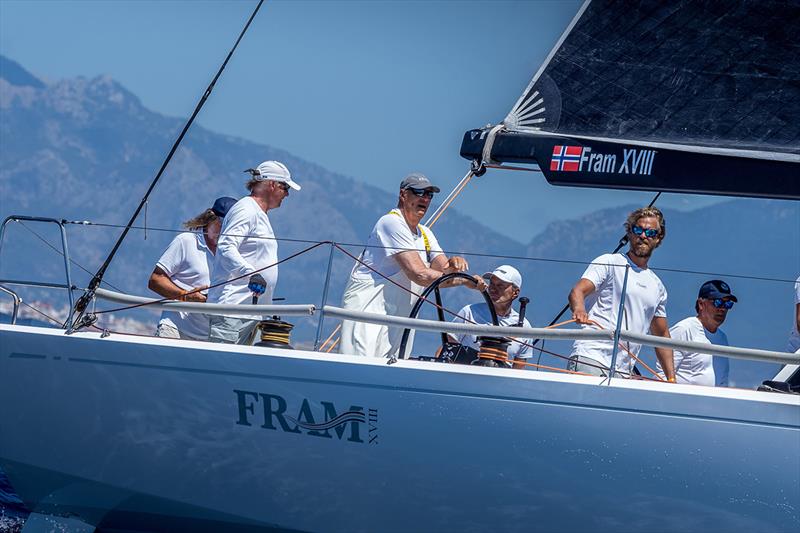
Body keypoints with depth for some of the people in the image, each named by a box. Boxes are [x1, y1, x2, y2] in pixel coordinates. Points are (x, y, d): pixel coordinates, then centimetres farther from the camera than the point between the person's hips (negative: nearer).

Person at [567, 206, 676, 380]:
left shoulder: (658, 287, 23)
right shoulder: (609, 263, 6)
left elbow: (661, 335, 28)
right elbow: (578, 291, -9)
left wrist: (671, 378, 19)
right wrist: (579, 309, -33)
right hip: (590, 359, -5)